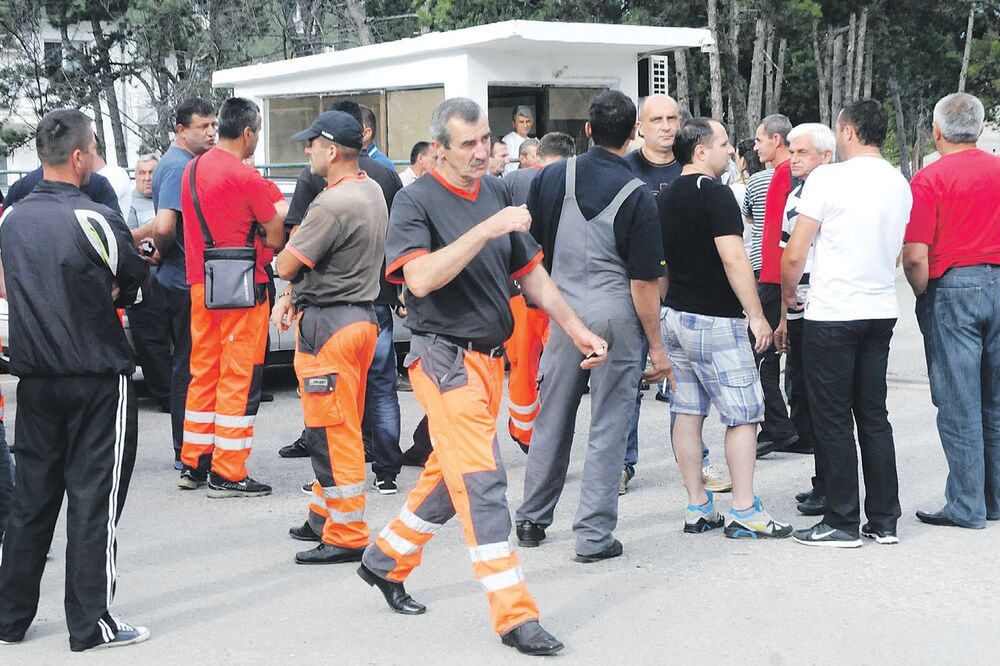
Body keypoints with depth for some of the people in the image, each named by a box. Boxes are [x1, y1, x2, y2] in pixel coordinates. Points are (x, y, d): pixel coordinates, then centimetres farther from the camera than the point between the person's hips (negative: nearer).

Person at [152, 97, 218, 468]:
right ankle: (187, 454, 6)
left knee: (187, 365, 15)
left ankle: (188, 450, 24)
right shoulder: (179, 166, -17)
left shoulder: (187, 163, 14)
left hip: (181, 279, 10)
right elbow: (164, 227, -28)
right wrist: (163, 253, -10)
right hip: (187, 281, -10)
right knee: (189, 367, -2)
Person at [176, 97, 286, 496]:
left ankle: (193, 464, 21)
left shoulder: (193, 169, 9)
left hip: (201, 284, 8)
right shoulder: (245, 177, -14)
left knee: (203, 374, 15)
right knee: (239, 379, -2)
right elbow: (275, 238, -8)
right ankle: (227, 474, 1)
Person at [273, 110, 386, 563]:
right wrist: (293, 295, 12)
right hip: (362, 316, 10)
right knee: (341, 429, 17)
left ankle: (346, 538, 2)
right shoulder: (372, 191, 11)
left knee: (332, 433, -4)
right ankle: (325, 516, 29)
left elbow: (286, 265, -16)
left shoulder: (333, 204, -20)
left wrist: (294, 236, 5)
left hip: (328, 325, -10)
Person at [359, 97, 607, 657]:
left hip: (490, 358, 7)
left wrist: (579, 331, 13)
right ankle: (516, 616, -8)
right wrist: (486, 230, -30)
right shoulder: (417, 202, -10)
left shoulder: (497, 193, 10)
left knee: (452, 476, 16)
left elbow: (531, 272, 16)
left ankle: (387, 560, 36)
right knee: (481, 482, -10)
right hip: (446, 357, -7)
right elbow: (421, 277, -26)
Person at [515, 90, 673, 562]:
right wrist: (656, 346, -3)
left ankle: (532, 519, 27)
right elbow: (643, 282, -10)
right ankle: (593, 536, 6)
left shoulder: (552, 177, 0)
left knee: (552, 420, 16)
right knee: (608, 427, 4)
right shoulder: (636, 196, -11)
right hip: (617, 316, -4)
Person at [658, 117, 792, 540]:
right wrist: (756, 315, -17)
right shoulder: (714, 193, -14)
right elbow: (733, 259, -20)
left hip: (675, 316, 9)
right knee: (742, 415, -2)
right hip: (715, 321, -8)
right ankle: (744, 512, -1)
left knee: (687, 413, 9)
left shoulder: (666, 198, 12)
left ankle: (697, 508, 14)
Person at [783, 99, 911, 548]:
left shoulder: (828, 178, -12)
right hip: (882, 310, 6)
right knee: (873, 416, 12)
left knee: (833, 419, 2)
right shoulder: (900, 185, 7)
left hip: (832, 314, -6)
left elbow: (794, 255, -12)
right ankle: (884, 520, 16)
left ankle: (842, 523, 6)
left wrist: (789, 292, 5)